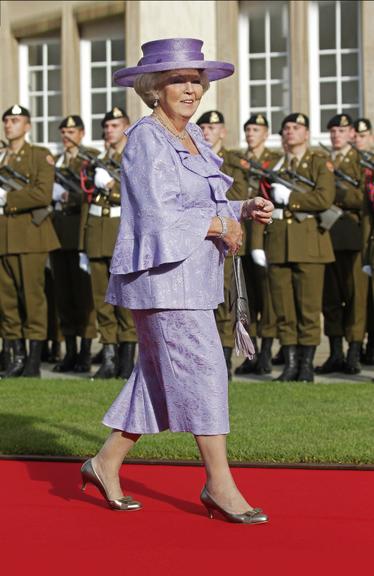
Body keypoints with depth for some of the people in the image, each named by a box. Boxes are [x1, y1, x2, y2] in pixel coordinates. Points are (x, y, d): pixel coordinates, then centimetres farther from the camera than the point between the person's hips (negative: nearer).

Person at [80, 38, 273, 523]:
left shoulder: (193, 137, 16)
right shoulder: (146, 139, -11)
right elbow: (159, 212, -19)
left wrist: (245, 210, 4)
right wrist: (218, 226, -13)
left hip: (193, 274, 9)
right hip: (162, 274, -9)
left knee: (158, 376, 12)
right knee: (202, 370, -9)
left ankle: (106, 463, 24)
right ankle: (220, 485, -2)